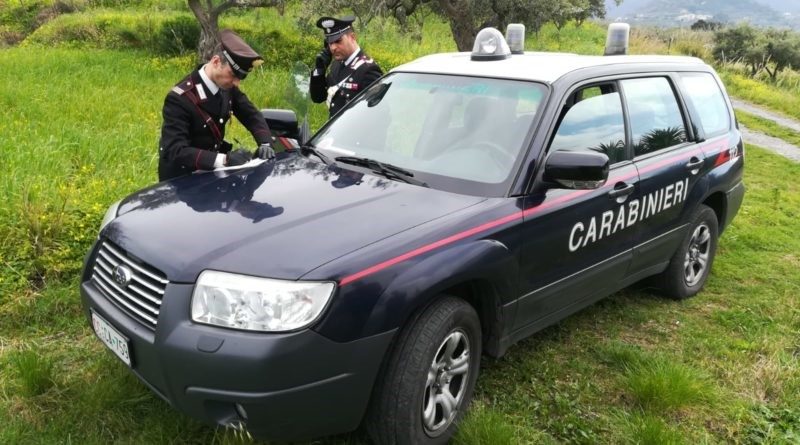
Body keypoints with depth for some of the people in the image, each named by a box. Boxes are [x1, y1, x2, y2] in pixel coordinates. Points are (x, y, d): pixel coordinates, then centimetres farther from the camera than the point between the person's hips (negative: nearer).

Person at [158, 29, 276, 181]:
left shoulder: (227, 87, -6)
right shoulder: (180, 98, -23)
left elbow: (252, 116, 4)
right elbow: (176, 151, -30)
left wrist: (265, 143, -16)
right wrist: (224, 159, -40)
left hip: (213, 171, 5)